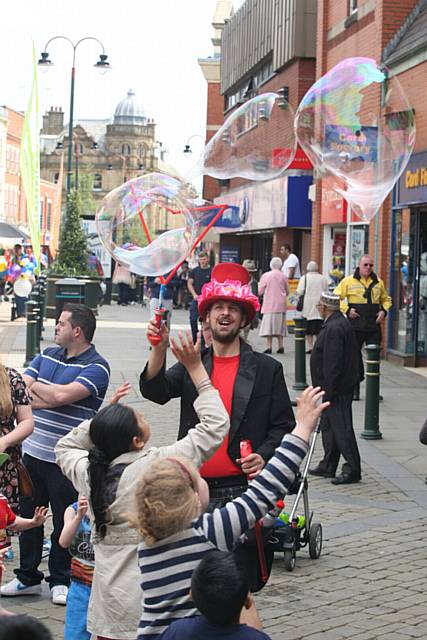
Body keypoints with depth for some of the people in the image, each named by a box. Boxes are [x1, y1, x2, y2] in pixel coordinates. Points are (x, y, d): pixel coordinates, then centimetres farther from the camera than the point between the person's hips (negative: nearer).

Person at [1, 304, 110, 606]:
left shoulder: (96, 367, -11)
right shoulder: (47, 355, 11)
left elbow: (63, 394, -25)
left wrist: (36, 386, -7)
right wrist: (52, 397, -14)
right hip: (33, 452, 6)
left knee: (65, 522, 5)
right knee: (28, 516, 13)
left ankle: (61, 581, 20)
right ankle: (28, 577, 26)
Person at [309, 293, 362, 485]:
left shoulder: (334, 328, -19)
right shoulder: (340, 324, 15)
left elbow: (333, 363, -23)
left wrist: (329, 390, -21)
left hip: (337, 389, -11)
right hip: (337, 388, 11)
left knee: (341, 428, -8)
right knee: (328, 426, 17)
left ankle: (352, 469, -5)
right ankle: (328, 466, 24)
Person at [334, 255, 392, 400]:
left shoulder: (378, 282, 11)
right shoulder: (348, 281, 0)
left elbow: (386, 299, 23)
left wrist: (384, 311, 4)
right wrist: (347, 310, -10)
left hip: (374, 327, 2)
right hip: (355, 327, -2)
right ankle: (355, 389, 14)